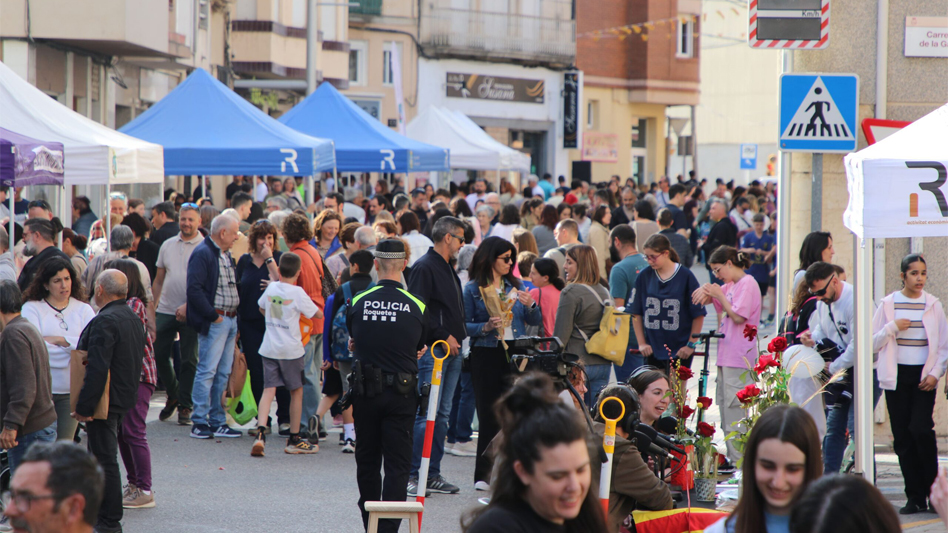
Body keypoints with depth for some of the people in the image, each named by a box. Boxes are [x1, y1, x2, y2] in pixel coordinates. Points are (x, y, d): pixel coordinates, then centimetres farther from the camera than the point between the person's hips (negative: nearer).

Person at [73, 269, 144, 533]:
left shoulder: (104, 322, -21)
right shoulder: (134, 319, 10)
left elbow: (97, 369, -26)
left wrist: (83, 406, -22)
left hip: (106, 400, -10)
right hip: (125, 398, 10)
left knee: (105, 460, -4)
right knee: (105, 457, 19)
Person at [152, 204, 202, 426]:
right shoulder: (167, 245, 11)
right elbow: (158, 280, 16)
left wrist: (187, 306, -19)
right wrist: (151, 310, 11)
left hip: (190, 313, -4)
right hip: (165, 311, 4)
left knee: (189, 360, -1)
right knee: (160, 355, 6)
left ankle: (185, 406, 6)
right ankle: (173, 395, 27)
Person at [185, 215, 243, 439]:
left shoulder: (226, 255, 18)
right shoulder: (202, 254, -11)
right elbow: (194, 289, -19)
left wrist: (236, 319, 14)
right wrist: (212, 315, -18)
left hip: (230, 319, 9)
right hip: (214, 321, -9)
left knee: (223, 374, 10)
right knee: (207, 371, -7)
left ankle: (217, 422, 14)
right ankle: (199, 422, -4)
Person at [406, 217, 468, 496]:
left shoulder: (448, 269, 19)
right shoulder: (424, 267, -11)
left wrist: (458, 336, 12)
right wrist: (444, 336, -17)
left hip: (452, 350, 10)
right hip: (432, 350, -9)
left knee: (443, 413, 10)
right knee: (426, 413, -11)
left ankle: (433, 475, 14)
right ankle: (411, 475, -7)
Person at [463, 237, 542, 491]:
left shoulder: (514, 286, 11)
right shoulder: (473, 289, 1)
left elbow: (535, 322, 13)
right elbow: (464, 325, -2)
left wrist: (531, 305, -7)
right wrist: (485, 327, -18)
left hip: (514, 355, 3)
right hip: (486, 356, -3)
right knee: (489, 415, -2)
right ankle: (484, 476, 4)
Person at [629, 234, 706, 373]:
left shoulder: (685, 276, -5)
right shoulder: (644, 277, 3)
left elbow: (699, 314, -2)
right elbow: (636, 314, 9)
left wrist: (691, 345, -4)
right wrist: (641, 343, 5)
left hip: (679, 351, -3)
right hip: (652, 351, 3)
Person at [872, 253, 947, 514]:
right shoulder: (889, 304, 5)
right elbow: (873, 343, 5)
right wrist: (892, 327, -10)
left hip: (923, 377, -1)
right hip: (897, 377, 1)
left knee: (921, 429, -17)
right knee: (902, 436, -1)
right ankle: (915, 497, 6)